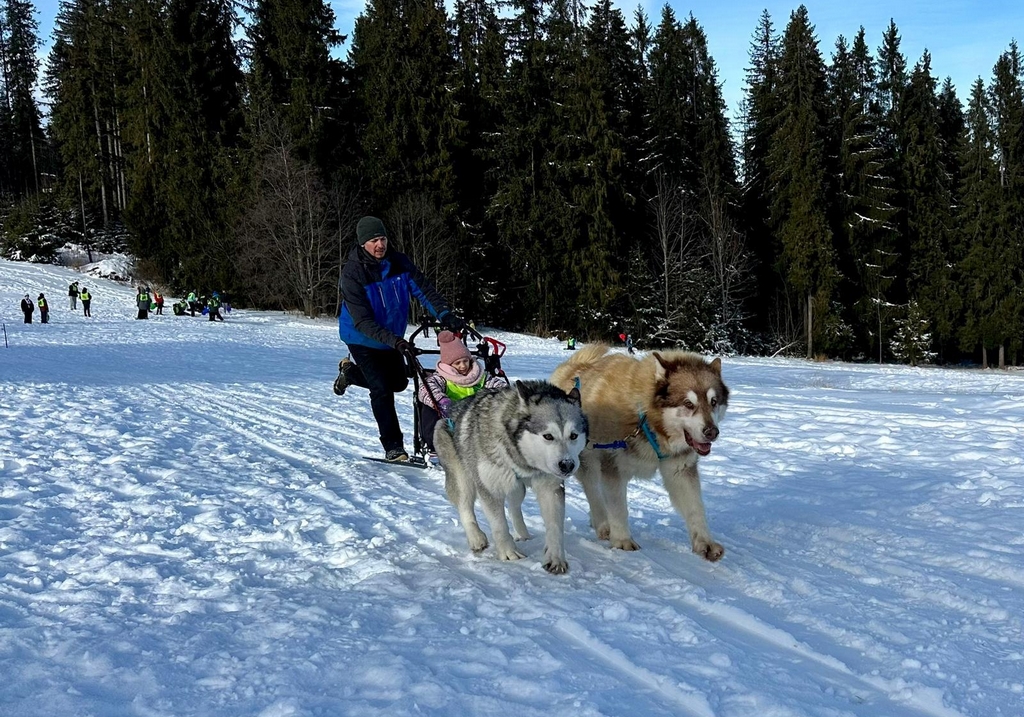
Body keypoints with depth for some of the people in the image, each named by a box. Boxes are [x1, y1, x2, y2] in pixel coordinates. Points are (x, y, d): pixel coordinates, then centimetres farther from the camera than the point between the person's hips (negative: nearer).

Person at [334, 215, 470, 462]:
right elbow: (362, 322, -33)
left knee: (398, 383, 18)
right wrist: (394, 341, -44)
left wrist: (445, 315, -34)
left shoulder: (399, 262, -15)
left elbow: (424, 289, -17)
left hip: (392, 336, 6)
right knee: (382, 389, -15)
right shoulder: (352, 274, -28)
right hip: (362, 339, -6)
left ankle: (350, 371, 39)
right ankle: (393, 447, -3)